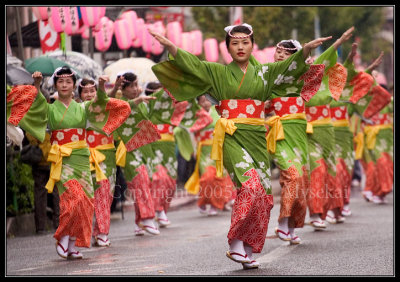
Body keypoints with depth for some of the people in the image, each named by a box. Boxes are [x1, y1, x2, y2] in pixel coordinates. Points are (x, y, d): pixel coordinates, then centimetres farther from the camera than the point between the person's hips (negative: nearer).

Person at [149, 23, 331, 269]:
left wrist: (307, 49, -18)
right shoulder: (218, 72, 9)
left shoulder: (264, 72, 13)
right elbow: (192, 64, -2)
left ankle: (248, 250, 7)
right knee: (250, 185, -25)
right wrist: (169, 46, -17)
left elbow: (291, 66, 0)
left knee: (262, 195, -3)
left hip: (257, 138, 4)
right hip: (232, 136, -4)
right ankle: (235, 242, -15)